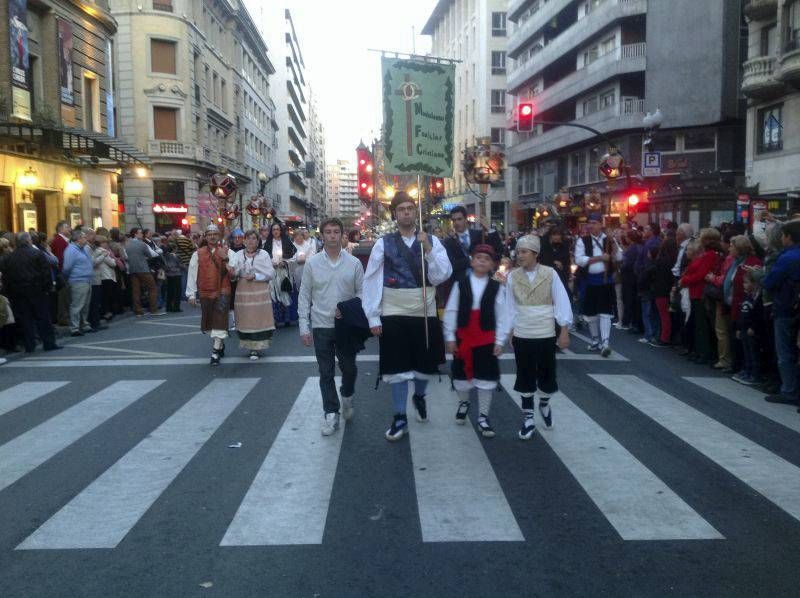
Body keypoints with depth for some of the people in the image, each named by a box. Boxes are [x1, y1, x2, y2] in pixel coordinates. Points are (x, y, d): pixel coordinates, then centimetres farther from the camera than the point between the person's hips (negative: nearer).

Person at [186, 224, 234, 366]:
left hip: (222, 292, -3)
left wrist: (225, 259, -21)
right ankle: (220, 344, 37)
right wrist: (191, 294, -1)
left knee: (219, 322, -9)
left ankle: (215, 353, -4)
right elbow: (192, 274, 3)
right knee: (208, 323, 14)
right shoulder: (198, 254, 4)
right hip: (205, 293, 3)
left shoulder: (227, 252, 1)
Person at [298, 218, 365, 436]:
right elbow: (304, 296, 2)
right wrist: (304, 327, -2)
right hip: (321, 325, 0)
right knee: (326, 373, 4)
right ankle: (331, 414, 14)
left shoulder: (354, 263, -1)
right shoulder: (312, 263, 0)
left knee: (349, 368, 10)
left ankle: (347, 397, 39)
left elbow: (362, 292, 3)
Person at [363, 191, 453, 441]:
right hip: (394, 315, -2)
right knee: (397, 367, 3)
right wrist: (373, 317, -5)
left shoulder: (432, 241, 3)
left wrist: (428, 248, -17)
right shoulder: (383, 243, -3)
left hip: (426, 313, 2)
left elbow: (442, 276, -6)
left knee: (425, 363, 15)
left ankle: (419, 397, 45)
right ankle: (400, 418, 17)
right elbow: (371, 281, -2)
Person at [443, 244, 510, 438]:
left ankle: (483, 416, 13)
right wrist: (450, 337, -3)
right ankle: (463, 403, 41)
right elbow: (450, 312, -1)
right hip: (463, 337, 1)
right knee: (462, 373, 15)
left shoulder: (497, 288, -4)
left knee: (486, 376, 2)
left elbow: (502, 316, -3)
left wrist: (499, 341, -6)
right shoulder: (460, 284, -3)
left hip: (487, 338, -1)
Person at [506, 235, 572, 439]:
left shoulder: (550, 274, -7)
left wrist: (564, 331, -7)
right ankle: (528, 418, 16)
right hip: (522, 336, 1)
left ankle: (544, 404, 39)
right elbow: (511, 307, 3)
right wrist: (509, 332, 5)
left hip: (546, 335, -1)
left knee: (547, 375, 10)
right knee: (525, 377, 5)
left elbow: (562, 303, -5)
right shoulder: (513, 277, -3)